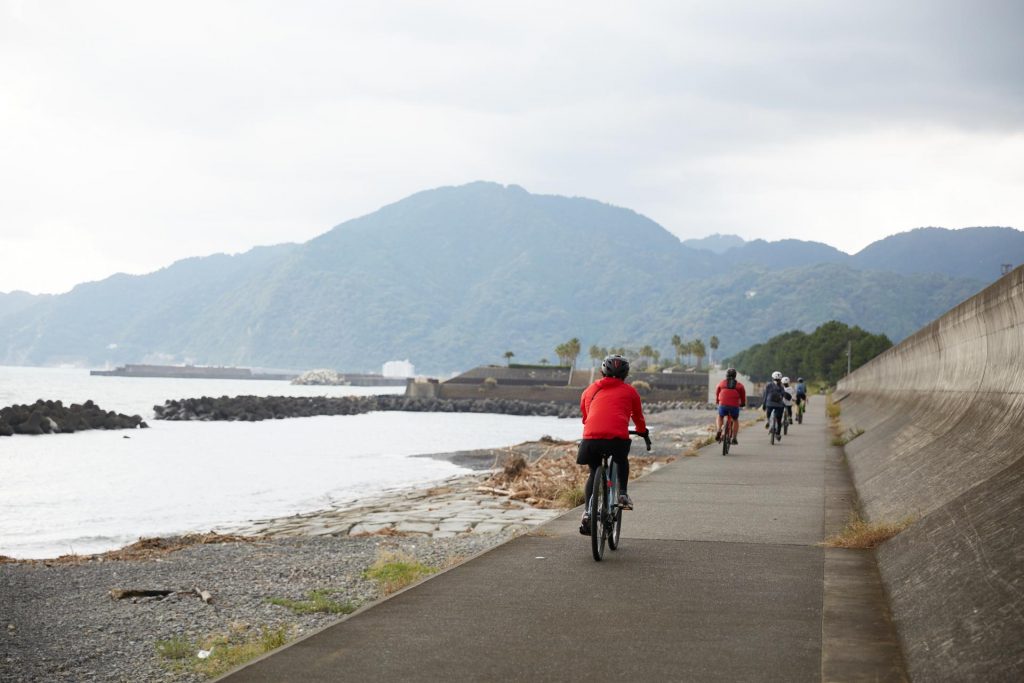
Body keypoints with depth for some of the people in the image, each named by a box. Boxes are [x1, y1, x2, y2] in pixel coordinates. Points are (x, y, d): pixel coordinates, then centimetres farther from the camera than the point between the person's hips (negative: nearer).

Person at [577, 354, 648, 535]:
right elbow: (638, 417, 32)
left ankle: (588, 513, 10)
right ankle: (622, 493, 13)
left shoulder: (590, 390, 24)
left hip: (591, 438, 1)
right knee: (622, 462, 32)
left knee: (594, 473, 23)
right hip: (617, 437, -1)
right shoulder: (630, 391, 20)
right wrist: (642, 432, 53)